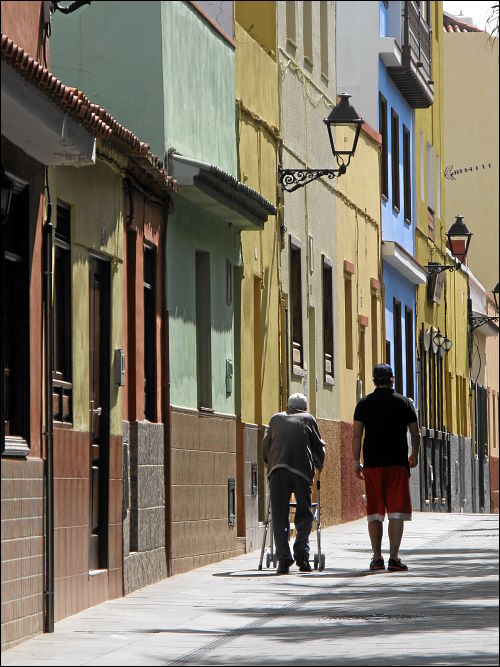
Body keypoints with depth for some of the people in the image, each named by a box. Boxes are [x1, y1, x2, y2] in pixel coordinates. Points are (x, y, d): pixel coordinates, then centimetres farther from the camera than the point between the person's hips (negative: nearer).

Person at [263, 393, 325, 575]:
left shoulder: (276, 419, 27)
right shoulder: (308, 419, 23)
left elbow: (265, 446, 32)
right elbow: (319, 447, 25)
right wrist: (319, 465, 43)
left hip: (277, 470, 1)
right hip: (302, 470, -1)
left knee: (279, 516, 2)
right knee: (304, 514, 9)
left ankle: (283, 559, -6)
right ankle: (301, 553, -6)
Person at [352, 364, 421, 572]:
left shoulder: (364, 404, 5)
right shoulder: (404, 402, 4)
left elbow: (356, 435, 0)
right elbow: (415, 434, 9)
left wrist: (356, 463, 7)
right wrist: (414, 455, 25)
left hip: (372, 464, 2)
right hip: (397, 463, -1)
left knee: (374, 513, 9)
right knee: (397, 512, -2)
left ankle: (377, 558, 11)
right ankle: (394, 558, -11)